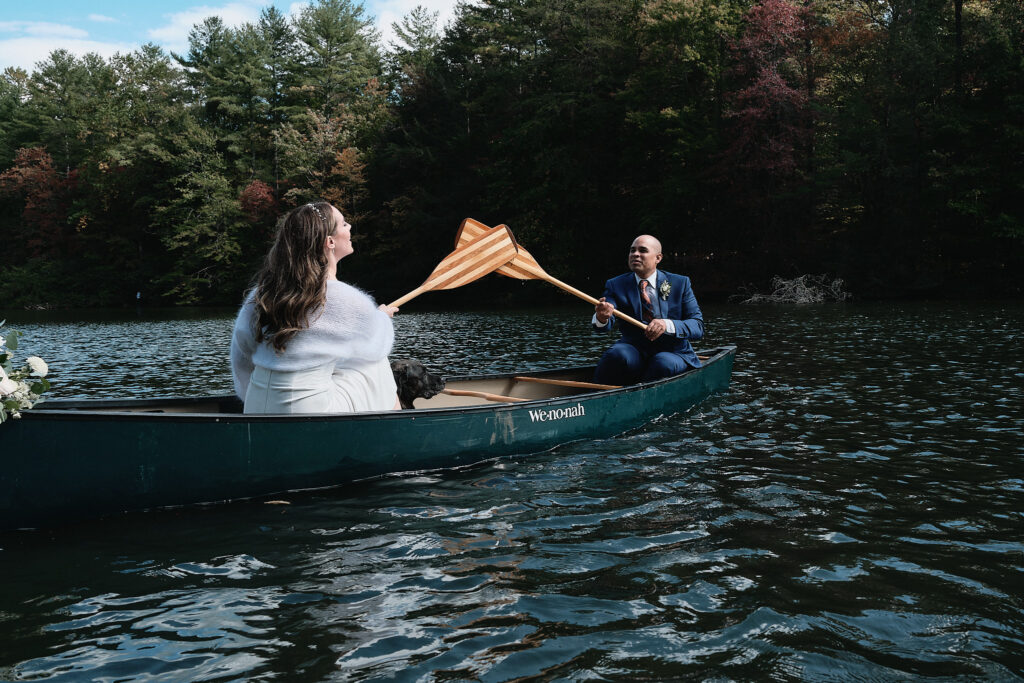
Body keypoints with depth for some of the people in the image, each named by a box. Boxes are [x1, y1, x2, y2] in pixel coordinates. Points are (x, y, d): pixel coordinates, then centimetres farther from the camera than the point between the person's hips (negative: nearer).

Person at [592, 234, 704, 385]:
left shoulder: (680, 283, 6)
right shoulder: (616, 285, 7)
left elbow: (698, 326, -2)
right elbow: (607, 324, -10)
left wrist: (667, 325, -23)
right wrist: (602, 318, -37)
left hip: (672, 353, 0)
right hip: (634, 349, 0)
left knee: (664, 363, -35)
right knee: (619, 355, -34)